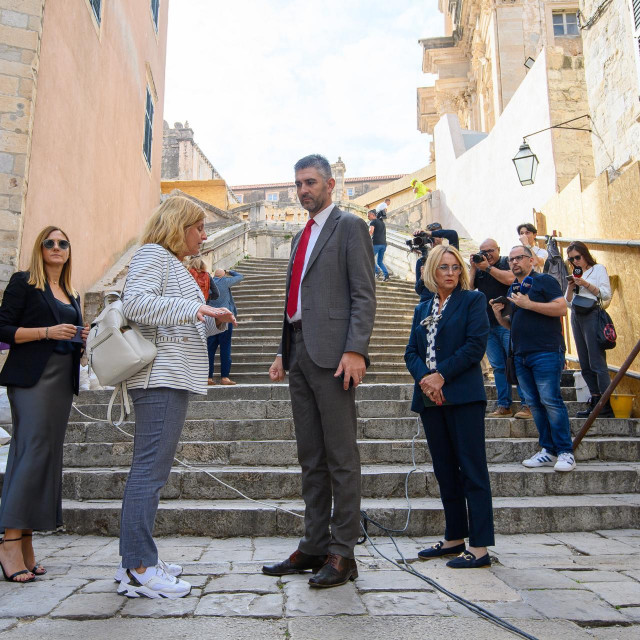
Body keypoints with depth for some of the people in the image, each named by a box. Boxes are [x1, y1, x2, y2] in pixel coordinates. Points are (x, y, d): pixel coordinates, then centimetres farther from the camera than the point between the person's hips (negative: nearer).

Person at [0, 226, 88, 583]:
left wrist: (82, 339, 5)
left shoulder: (72, 295, 20)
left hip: (64, 379, 7)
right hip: (32, 377, -6)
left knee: (50, 455, 5)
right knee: (33, 451, -15)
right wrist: (47, 331, -17)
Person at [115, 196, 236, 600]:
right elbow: (135, 302, -20)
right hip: (161, 378, -10)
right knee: (150, 470, -10)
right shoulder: (153, 255, -4)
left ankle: (138, 561, 17)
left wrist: (215, 320, 17)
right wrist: (192, 308, -23)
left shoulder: (174, 264, 27)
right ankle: (139, 570, -4)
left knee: (150, 469, 10)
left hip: (173, 378, 10)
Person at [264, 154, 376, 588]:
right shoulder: (302, 236, 24)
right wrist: (284, 353, 17)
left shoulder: (349, 226, 1)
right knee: (310, 457, 11)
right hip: (299, 353, 8)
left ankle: (342, 552, 8)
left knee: (341, 457, -2)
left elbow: (364, 294, -9)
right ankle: (314, 547, 21)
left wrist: (356, 350, -19)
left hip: (332, 353, -8)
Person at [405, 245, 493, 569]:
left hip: (463, 396, -5)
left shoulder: (472, 300, 3)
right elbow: (411, 353, 10)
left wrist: (441, 375, -14)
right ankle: (455, 537, 23)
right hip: (430, 397, 6)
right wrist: (424, 378, -9)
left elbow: (476, 345, -9)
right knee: (445, 470, 11)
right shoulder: (423, 309, 17)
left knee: (472, 469, -3)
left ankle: (479, 547, 2)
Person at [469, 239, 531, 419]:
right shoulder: (479, 268, 16)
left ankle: (526, 405, -5)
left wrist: (488, 268, -11)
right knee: (498, 367, 6)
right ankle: (504, 406, 10)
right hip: (488, 325, 5)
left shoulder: (507, 262, 3)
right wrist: (473, 268, -1)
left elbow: (510, 279, -16)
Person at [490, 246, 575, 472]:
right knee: (534, 403, 7)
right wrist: (499, 315, 5)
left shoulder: (544, 281, -1)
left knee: (550, 400, -10)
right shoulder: (513, 289, 20)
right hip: (521, 355, 8)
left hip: (546, 352, -7)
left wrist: (528, 304, -16)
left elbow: (562, 308, -14)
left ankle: (565, 452, -1)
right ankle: (548, 451, 13)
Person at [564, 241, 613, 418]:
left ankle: (607, 405, -9)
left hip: (592, 315, -7)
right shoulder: (576, 275, 21)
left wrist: (586, 284, -12)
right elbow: (568, 302, 18)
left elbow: (606, 295, -5)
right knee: (585, 365, 5)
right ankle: (595, 402, 9)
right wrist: (570, 288, 2)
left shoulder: (598, 269, 5)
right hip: (576, 316, 7)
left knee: (597, 362, -12)